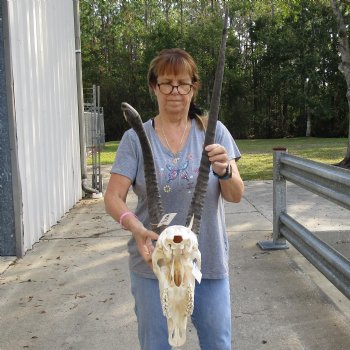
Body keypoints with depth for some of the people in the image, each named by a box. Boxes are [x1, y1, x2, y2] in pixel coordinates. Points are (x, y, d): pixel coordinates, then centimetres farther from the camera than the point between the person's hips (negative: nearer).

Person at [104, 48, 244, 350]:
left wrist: (224, 171, -30)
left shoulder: (214, 131, -3)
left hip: (209, 262, 1)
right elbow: (113, 197, -8)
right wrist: (136, 228, -28)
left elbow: (236, 195, -7)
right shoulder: (136, 138, -4)